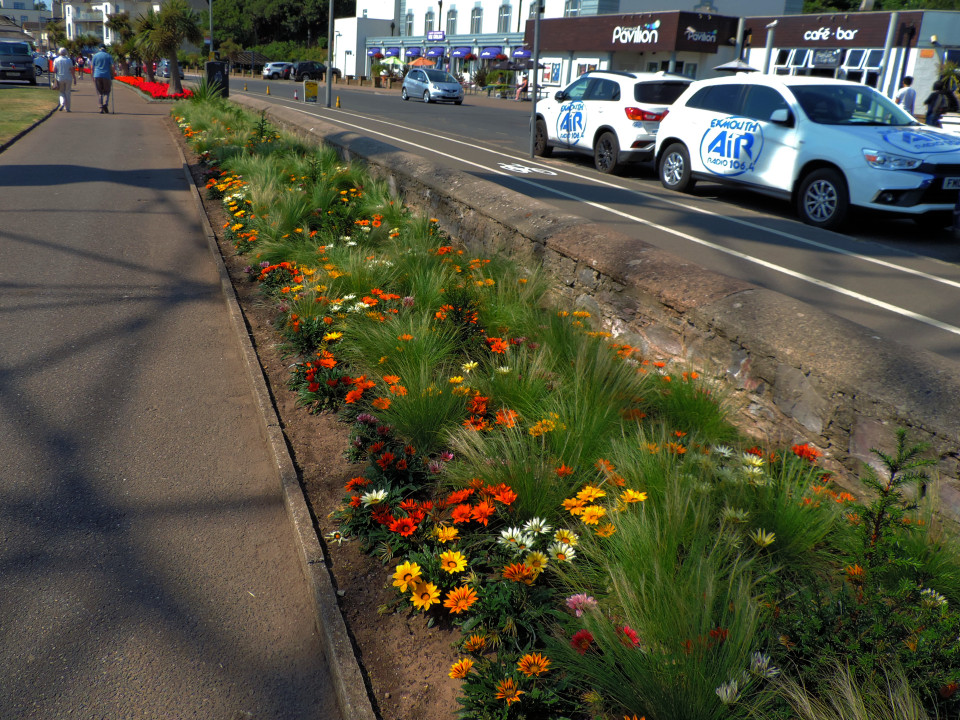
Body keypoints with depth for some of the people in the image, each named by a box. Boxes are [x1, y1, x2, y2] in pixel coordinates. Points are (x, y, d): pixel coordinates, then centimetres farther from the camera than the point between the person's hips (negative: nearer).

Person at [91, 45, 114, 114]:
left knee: (99, 93, 6)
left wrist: (93, 77, 13)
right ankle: (105, 104, -18)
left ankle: (101, 108, 0)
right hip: (106, 76, -1)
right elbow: (112, 66, -3)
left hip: (97, 75, 1)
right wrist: (112, 75, 6)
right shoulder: (109, 56, 4)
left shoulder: (95, 56, 8)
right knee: (106, 92, 7)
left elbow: (92, 67, 6)